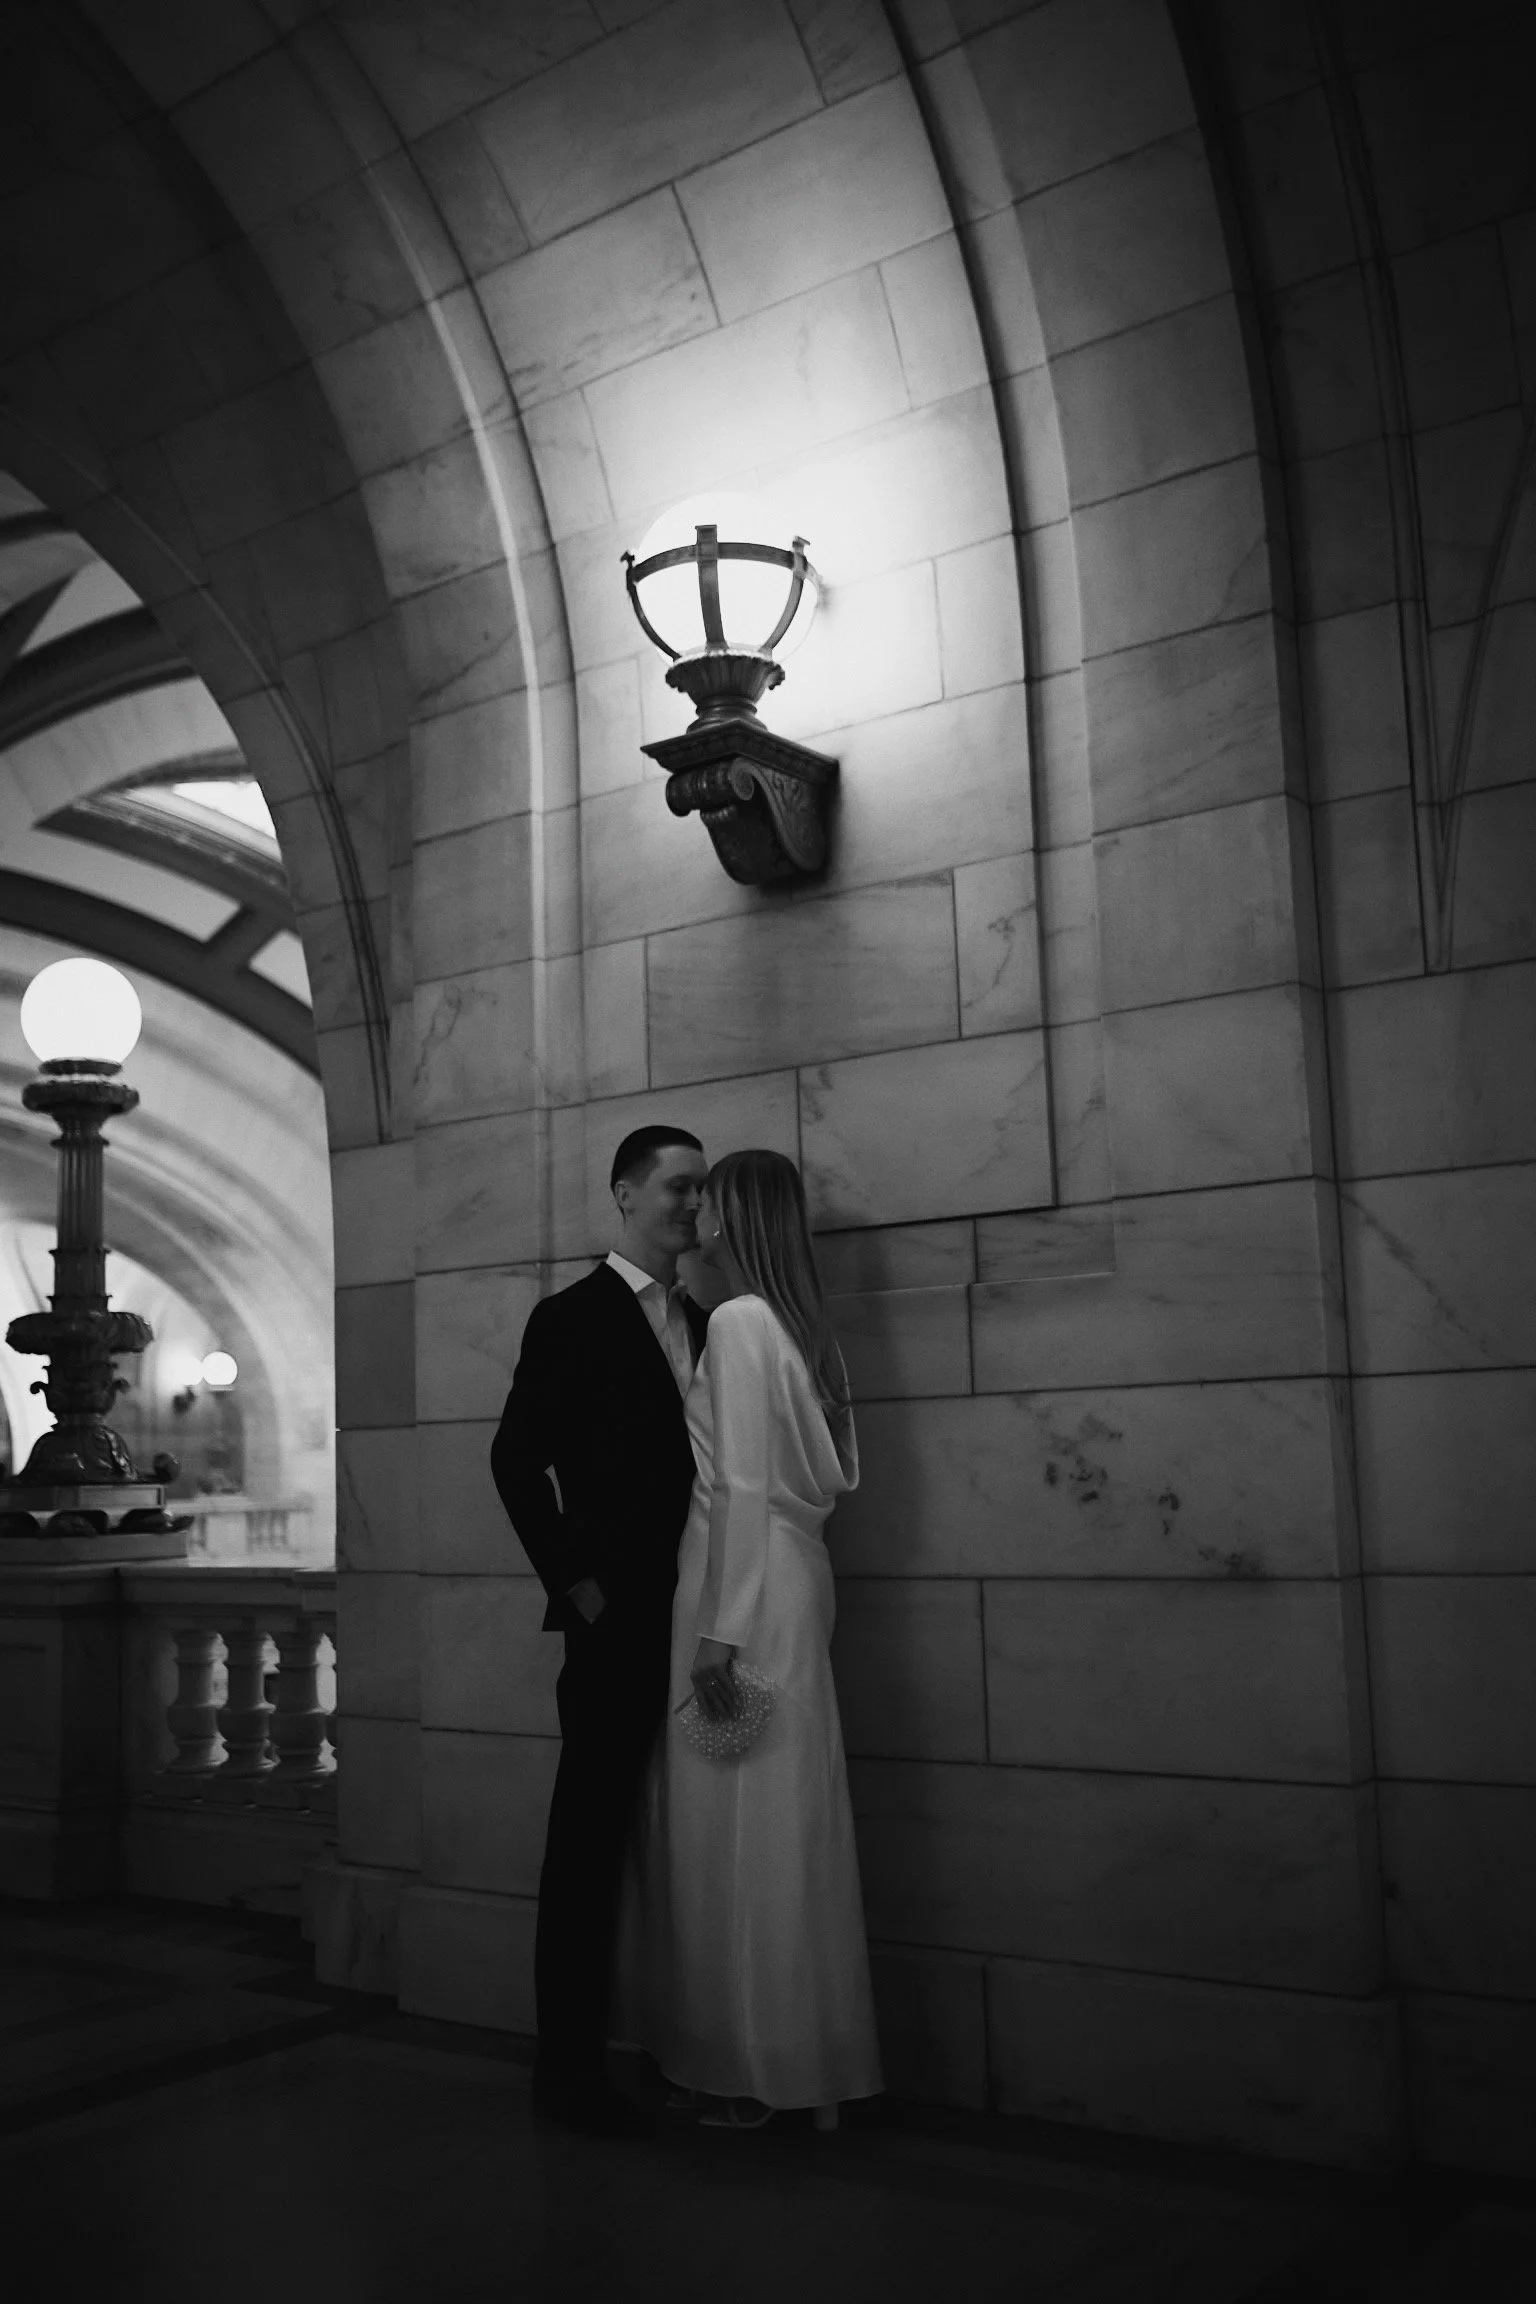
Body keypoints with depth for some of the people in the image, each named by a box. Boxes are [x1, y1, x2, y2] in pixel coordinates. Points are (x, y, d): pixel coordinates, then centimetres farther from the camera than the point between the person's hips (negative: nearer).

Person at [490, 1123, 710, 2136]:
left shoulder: (706, 1325, 15)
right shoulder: (573, 1317, -2)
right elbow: (517, 1458, -7)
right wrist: (574, 1580, -9)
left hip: (698, 1621, 5)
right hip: (616, 1621, -5)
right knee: (590, 1842, 1)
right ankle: (571, 2065, 10)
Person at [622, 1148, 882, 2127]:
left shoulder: (738, 1321, -12)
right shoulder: (797, 1323, 12)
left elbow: (741, 1483, -17)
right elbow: (831, 1471, 15)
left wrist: (719, 1628, -17)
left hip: (747, 1586, -9)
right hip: (792, 1575, 9)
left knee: (738, 1825, 0)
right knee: (776, 1821, 13)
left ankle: (756, 2067, 9)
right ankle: (795, 2050, 20)